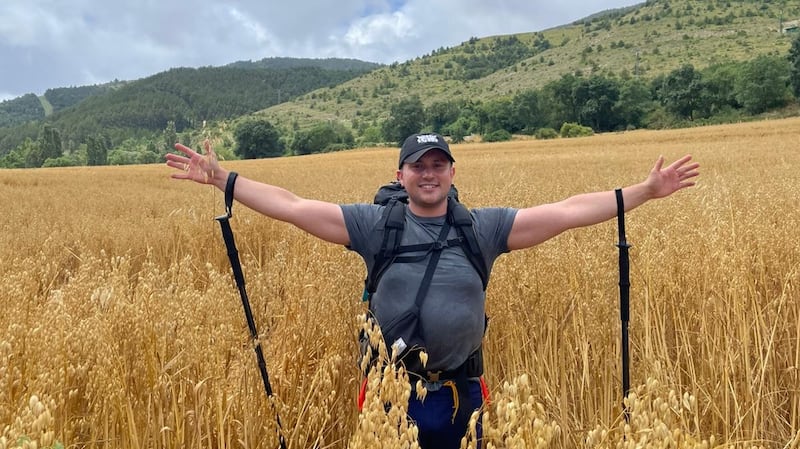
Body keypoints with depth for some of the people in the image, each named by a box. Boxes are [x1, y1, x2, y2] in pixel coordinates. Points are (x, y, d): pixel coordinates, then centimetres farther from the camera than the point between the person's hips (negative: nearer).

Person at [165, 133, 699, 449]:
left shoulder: (485, 227, -3)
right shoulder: (374, 223, -6)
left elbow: (568, 211, -7)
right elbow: (291, 207, -7)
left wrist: (646, 190, -10)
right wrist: (222, 178, -10)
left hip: (460, 392, 1)